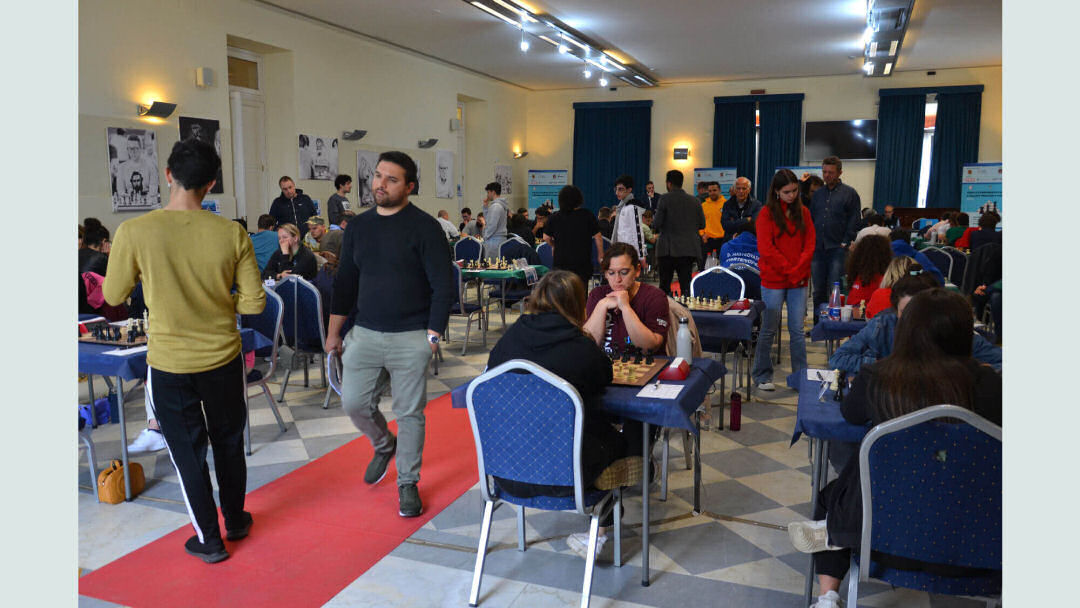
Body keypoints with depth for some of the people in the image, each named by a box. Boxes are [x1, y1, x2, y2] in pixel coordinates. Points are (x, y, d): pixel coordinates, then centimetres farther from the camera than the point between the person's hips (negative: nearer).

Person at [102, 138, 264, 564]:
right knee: (228, 441, 21)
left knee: (188, 451, 14)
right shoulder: (232, 234, -14)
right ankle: (235, 520, 38)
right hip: (223, 359, 1)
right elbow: (254, 303, -10)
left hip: (169, 365, -1)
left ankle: (209, 540, 26)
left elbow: (113, 296, -3)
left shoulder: (134, 232, -16)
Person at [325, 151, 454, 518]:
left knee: (409, 413, 3)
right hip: (365, 333, 5)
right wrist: (334, 332, 13)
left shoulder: (424, 227, -7)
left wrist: (434, 333, -13)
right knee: (354, 403, 3)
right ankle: (384, 445, 35)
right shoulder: (359, 226, 9)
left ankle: (407, 483, 21)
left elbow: (443, 285, -8)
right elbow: (345, 282, 15)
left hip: (411, 338, -4)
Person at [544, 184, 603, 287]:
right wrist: (600, 255, 10)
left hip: (560, 261, 2)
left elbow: (546, 237, 5)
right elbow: (597, 237, -3)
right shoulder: (587, 215, -6)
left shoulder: (555, 217, -2)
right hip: (582, 261, -1)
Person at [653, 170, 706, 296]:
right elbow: (702, 224, 9)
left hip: (668, 249, -4)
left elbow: (656, 224, -11)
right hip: (689, 249, 4)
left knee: (665, 286, 3)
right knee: (686, 284, 6)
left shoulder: (665, 199, -8)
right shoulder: (695, 201, 6)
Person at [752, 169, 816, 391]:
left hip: (799, 281, 3)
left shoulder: (803, 212, 10)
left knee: (797, 330, 7)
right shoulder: (767, 213, -3)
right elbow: (766, 248, -9)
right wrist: (789, 270, -11)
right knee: (769, 329, 4)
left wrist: (799, 270, -8)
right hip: (774, 280, -3)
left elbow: (810, 243, 6)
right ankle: (761, 375, 16)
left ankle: (801, 375, 16)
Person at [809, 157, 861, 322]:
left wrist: (845, 243, -8)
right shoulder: (817, 194, 16)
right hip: (818, 248, 5)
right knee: (818, 290, 8)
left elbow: (854, 221, -2)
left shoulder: (849, 193, 2)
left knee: (834, 290, -6)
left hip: (837, 248, -4)